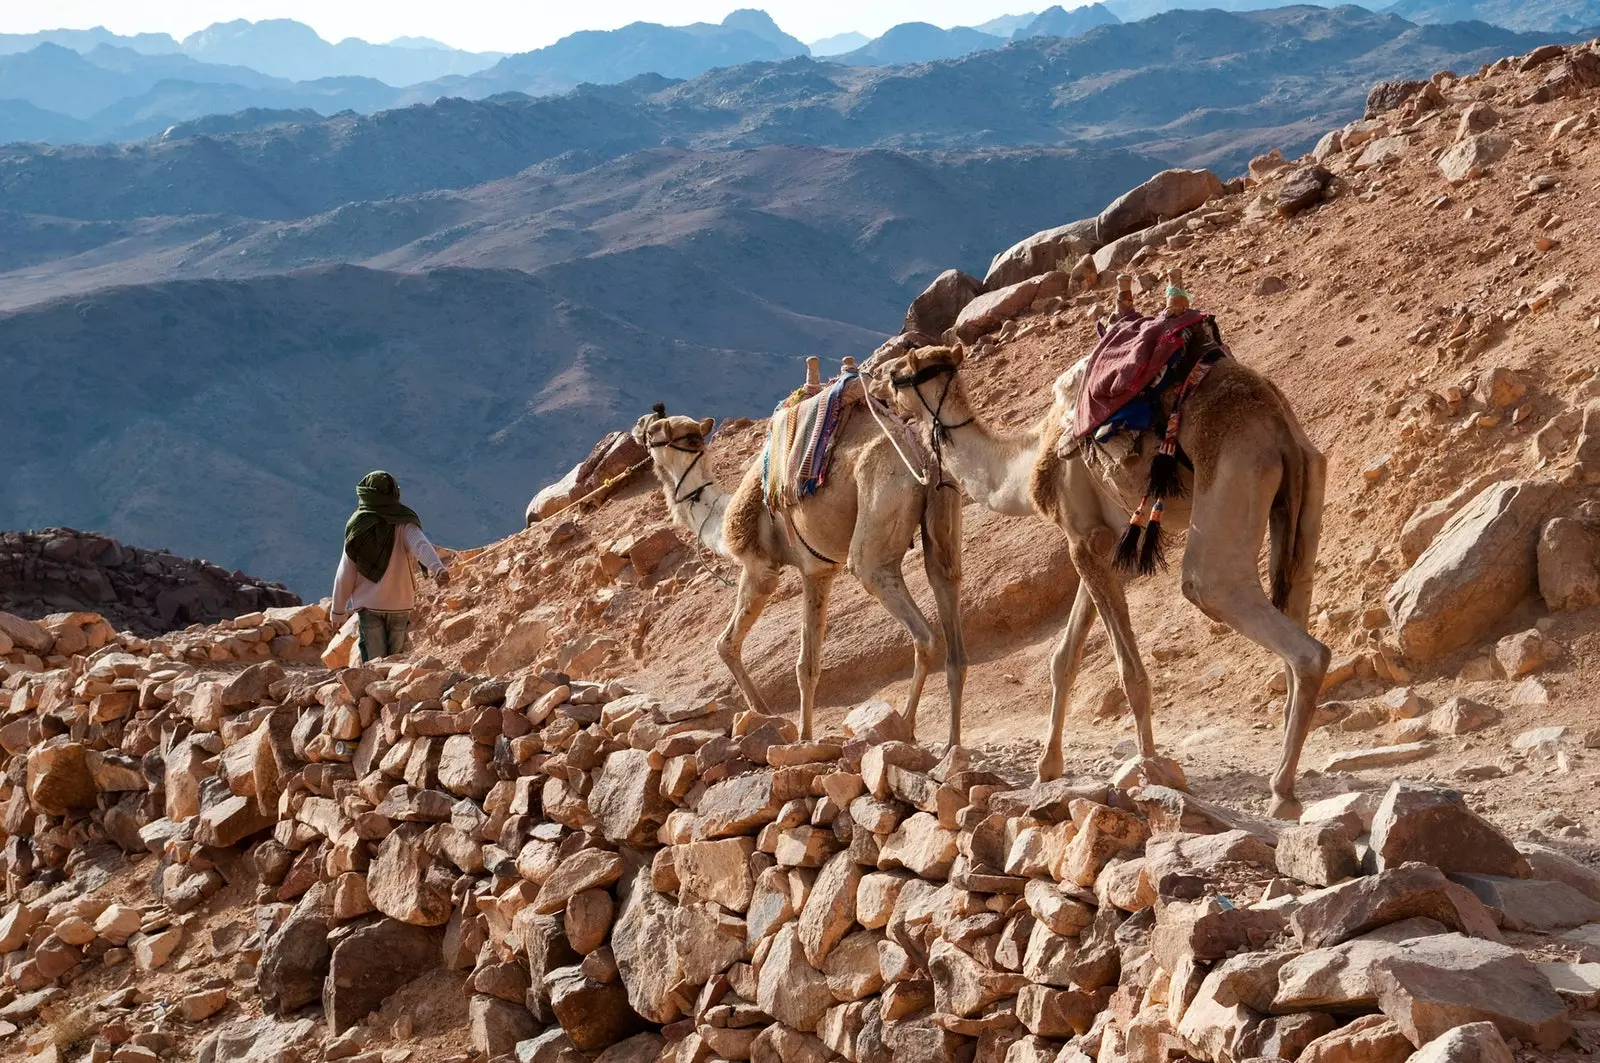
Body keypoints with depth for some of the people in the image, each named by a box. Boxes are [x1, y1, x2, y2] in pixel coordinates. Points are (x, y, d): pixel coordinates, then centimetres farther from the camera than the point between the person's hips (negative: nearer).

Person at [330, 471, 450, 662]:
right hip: (400, 603, 1)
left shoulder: (357, 527, -3)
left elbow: (345, 573, -1)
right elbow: (421, 545, -26)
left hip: (368, 604, -1)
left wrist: (338, 610, 8)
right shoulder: (404, 525, -5)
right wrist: (438, 569, -43)